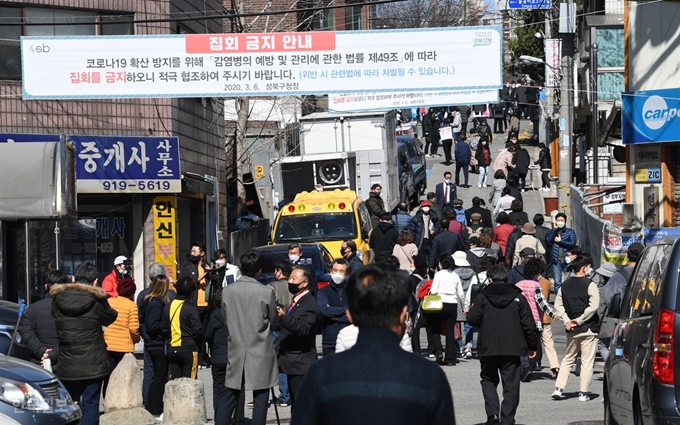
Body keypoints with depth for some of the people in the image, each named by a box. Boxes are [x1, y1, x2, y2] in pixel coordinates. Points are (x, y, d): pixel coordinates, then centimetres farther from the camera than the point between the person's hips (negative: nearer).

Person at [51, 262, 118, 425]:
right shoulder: (96, 300, -11)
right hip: (92, 366, -3)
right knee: (90, 406, 1)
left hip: (66, 365, 3)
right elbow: (110, 317, 5)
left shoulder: (58, 299, -2)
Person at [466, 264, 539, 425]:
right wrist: (532, 346, 12)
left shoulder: (483, 297, -3)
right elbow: (528, 324, 2)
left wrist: (472, 309, 21)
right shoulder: (518, 297, 2)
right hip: (512, 349, 0)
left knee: (488, 380, 15)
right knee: (511, 384, 6)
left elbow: (472, 319, -1)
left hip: (488, 348, 0)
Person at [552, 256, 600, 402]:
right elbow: (593, 306, -19)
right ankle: (583, 393, 1)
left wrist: (567, 320, -1)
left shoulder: (565, 285, 7)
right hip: (588, 329, -5)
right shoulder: (590, 285, -10)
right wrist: (579, 320, -12)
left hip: (572, 330, 5)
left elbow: (558, 304, 5)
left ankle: (558, 388, 6)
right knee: (587, 361, 2)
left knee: (568, 359, 16)